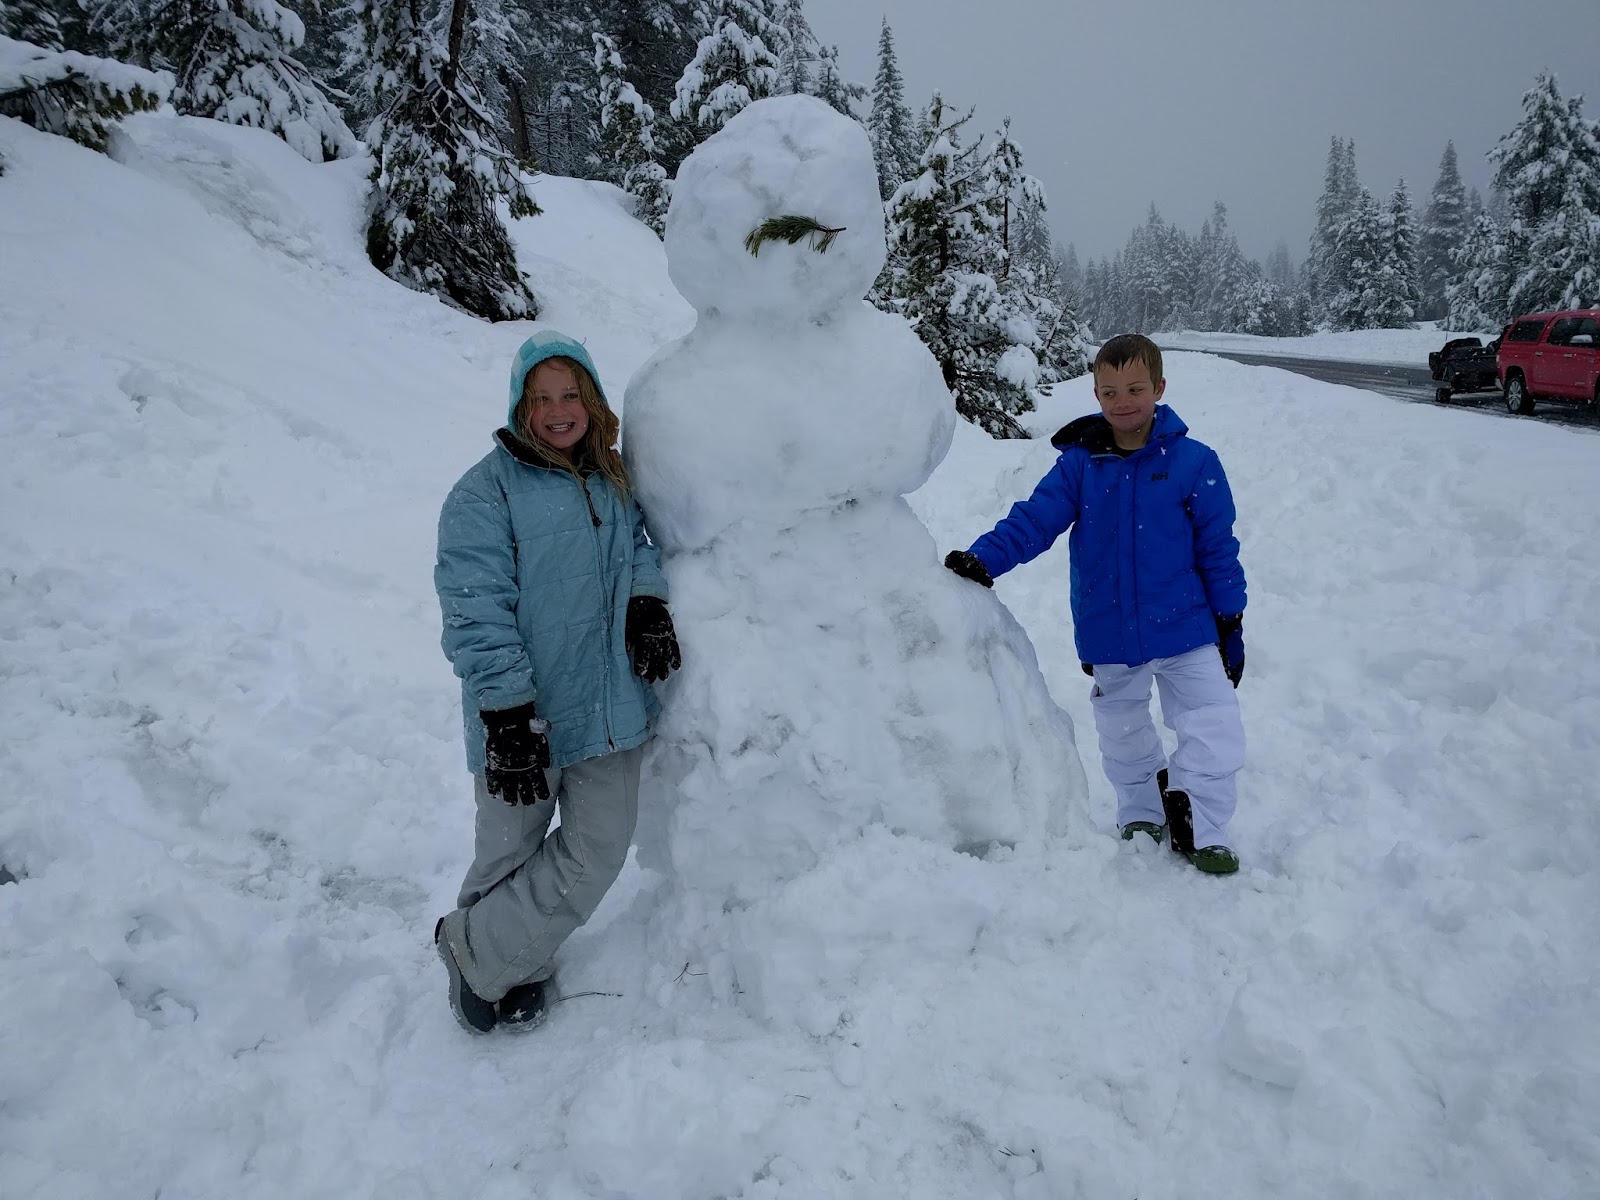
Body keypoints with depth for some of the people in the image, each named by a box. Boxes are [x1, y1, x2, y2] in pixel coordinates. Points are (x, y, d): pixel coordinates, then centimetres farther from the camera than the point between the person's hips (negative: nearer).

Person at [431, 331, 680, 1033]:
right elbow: (477, 612, -16)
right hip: (522, 718, -5)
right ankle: (474, 949, 39)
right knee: (510, 855, 10)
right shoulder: (485, 493, -11)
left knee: (599, 851, 8)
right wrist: (508, 717, -21)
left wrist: (647, 601, -4)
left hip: (611, 710, 6)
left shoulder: (612, 479, 10)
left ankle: (501, 954, 30)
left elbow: (637, 545, 21)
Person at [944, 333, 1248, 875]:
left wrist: (1230, 621, 0)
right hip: (1108, 637, 2)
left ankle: (1199, 830, 16)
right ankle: (1141, 820, 40)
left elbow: (1218, 547, -3)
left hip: (1184, 629, -2)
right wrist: (983, 558, -29)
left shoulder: (1193, 462, -8)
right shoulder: (1078, 464, -5)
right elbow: (1034, 519, -13)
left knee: (1216, 730, -2)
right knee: (1123, 737, 19)